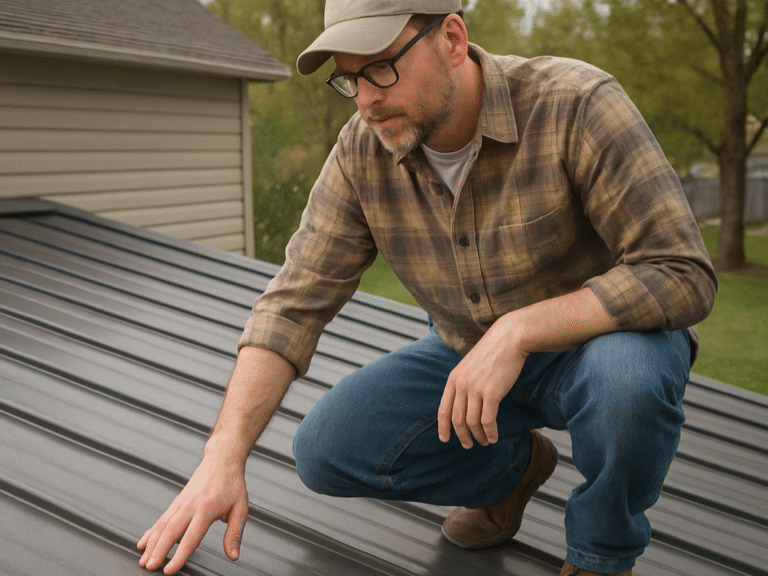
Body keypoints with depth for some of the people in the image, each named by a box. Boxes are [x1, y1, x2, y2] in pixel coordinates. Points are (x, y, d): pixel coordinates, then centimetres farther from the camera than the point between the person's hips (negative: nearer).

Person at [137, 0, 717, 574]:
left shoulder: (576, 106, -27)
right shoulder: (363, 152, -13)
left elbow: (683, 275, -30)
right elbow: (294, 305, -14)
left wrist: (517, 330, -38)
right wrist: (224, 458, -25)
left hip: (599, 337, -3)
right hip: (471, 357, 4)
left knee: (624, 372, -38)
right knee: (326, 448, -12)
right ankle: (513, 467, 15)